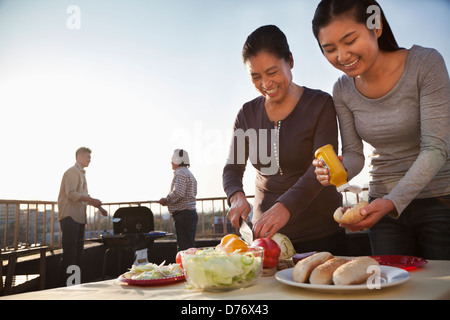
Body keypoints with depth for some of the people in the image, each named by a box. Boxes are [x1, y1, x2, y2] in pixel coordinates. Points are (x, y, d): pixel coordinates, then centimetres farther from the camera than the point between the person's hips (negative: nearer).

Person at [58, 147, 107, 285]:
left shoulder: (81, 173, 21)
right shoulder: (72, 172, -8)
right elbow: (71, 194, -20)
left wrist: (99, 207, 19)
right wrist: (91, 200, -26)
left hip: (79, 217, 10)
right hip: (70, 216, -10)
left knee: (78, 251, 12)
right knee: (69, 253, -10)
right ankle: (65, 284, -7)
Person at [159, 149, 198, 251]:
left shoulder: (180, 173, -10)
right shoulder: (188, 173, 22)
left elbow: (178, 193, -22)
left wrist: (166, 200, -7)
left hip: (183, 214, -10)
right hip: (191, 212, 10)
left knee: (184, 247, -10)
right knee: (190, 245, 12)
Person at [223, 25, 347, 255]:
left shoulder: (320, 104, -8)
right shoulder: (247, 114, 5)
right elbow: (232, 167, 5)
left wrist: (286, 206, -34)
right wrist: (236, 196, -18)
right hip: (266, 232, 3)